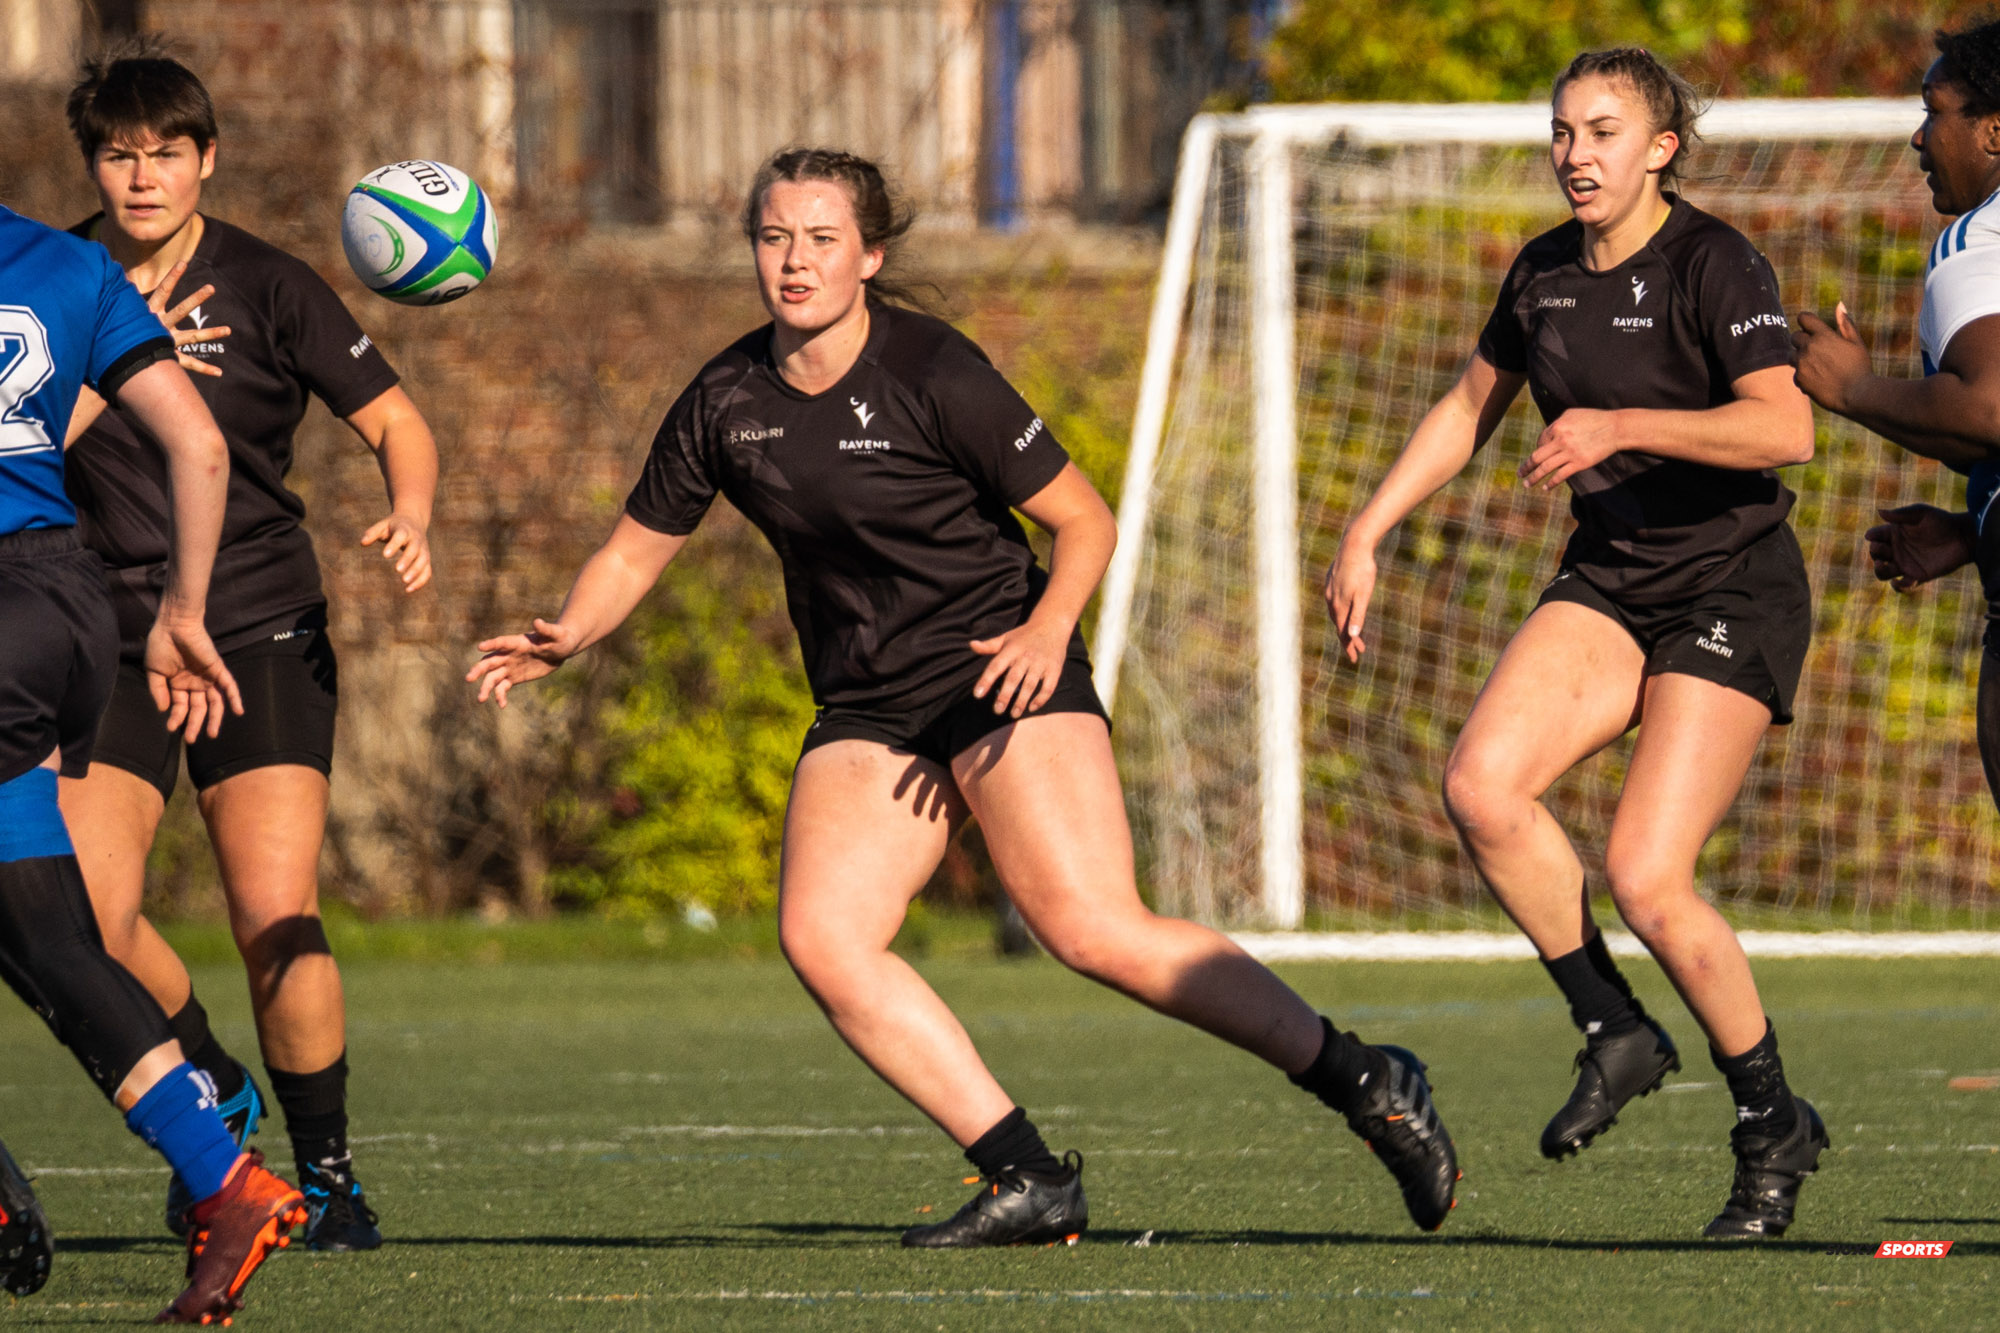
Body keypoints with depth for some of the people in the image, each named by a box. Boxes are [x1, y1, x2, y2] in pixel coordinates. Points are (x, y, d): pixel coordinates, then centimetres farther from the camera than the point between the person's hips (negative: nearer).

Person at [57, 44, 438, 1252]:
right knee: (86, 919, -12)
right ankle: (217, 1100, 17)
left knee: (278, 922, -14)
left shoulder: (265, 288, -4)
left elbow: (393, 418, 1)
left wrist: (412, 516, -19)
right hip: (112, 640, 2)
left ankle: (326, 1167, 5)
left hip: (263, 631, -2)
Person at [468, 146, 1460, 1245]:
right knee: (821, 937, -18)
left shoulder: (934, 374, -12)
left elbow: (1084, 522, -7)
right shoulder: (726, 402, 3)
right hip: (865, 713, 6)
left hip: (999, 671, -6)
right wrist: (563, 638, -8)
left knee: (1093, 931, -21)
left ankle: (1364, 1083, -8)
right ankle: (1028, 1181, -15)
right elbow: (634, 551, 12)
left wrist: (1047, 628, -25)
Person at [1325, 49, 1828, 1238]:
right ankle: (1616, 1033, -1)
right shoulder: (1545, 274, 7)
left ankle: (1774, 1126, 5)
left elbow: (1785, 428, -28)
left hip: (1735, 592, -6)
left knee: (1646, 878, -17)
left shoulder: (1714, 265, -15)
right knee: (1481, 785, -19)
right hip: (1607, 583, 6)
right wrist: (1367, 535, 17)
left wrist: (1620, 426, -31)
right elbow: (1470, 411, 23)